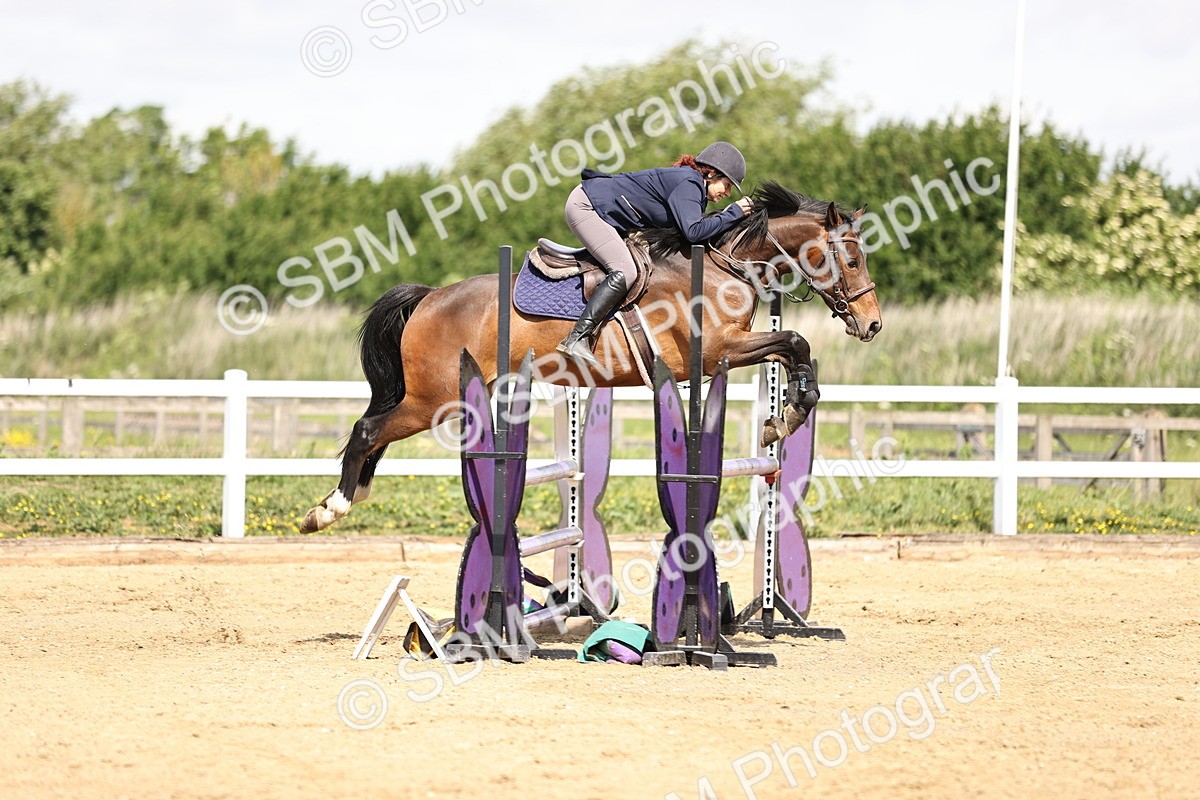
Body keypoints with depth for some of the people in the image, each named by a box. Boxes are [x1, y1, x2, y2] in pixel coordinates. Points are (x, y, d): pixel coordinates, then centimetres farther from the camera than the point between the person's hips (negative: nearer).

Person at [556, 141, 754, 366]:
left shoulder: (693, 186, 12)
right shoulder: (688, 183, -18)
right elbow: (693, 232, -29)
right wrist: (733, 213, -20)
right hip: (585, 205, -11)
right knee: (624, 273, -22)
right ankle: (576, 339, -24)